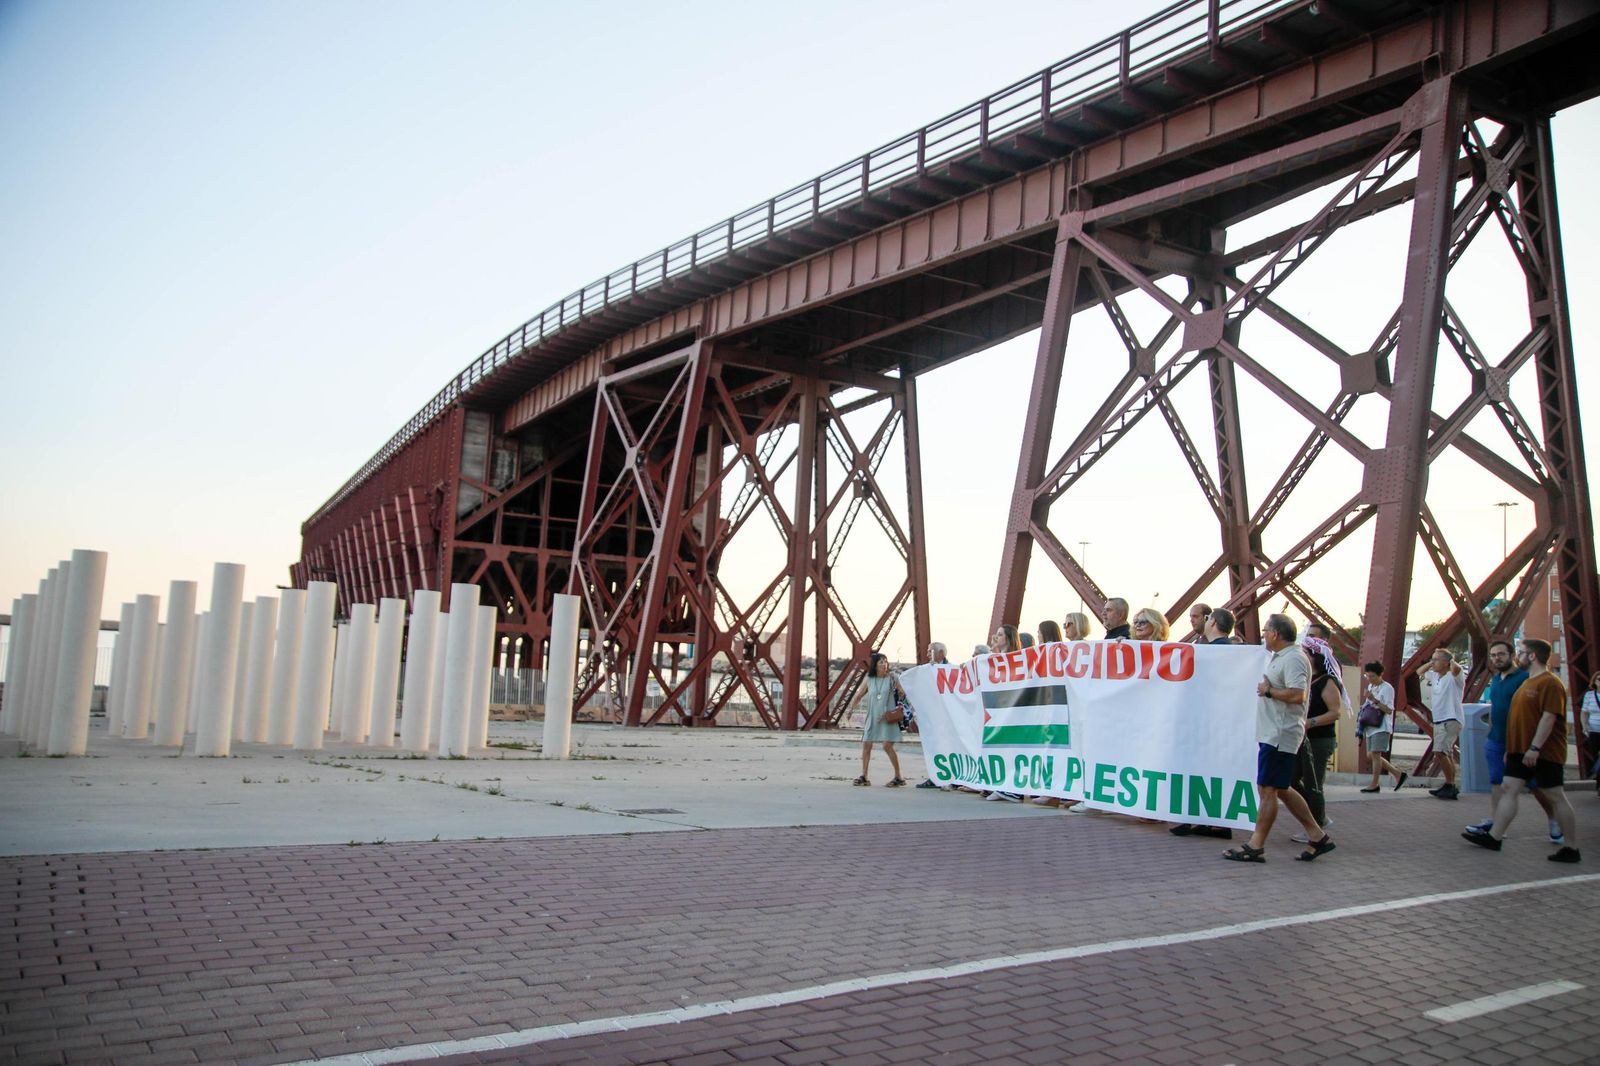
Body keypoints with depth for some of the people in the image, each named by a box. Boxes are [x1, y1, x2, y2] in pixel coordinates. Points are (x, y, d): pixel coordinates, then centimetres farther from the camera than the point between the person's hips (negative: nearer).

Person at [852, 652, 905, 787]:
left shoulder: (891, 679, -4)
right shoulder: (869, 680, 5)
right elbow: (860, 695, 15)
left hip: (887, 718, -4)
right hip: (872, 717, 4)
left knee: (887, 746, -13)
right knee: (866, 745, 2)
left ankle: (899, 777, -3)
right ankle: (864, 776, 12)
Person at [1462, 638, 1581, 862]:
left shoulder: (1550, 683, -14)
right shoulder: (1528, 682, 17)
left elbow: (1549, 717, -22)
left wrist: (1535, 747, -26)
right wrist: (1511, 748, 22)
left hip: (1544, 753, -10)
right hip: (1521, 751, 10)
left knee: (1556, 797, -2)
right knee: (1509, 790, 4)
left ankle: (1571, 849, 6)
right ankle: (1494, 837, 3)